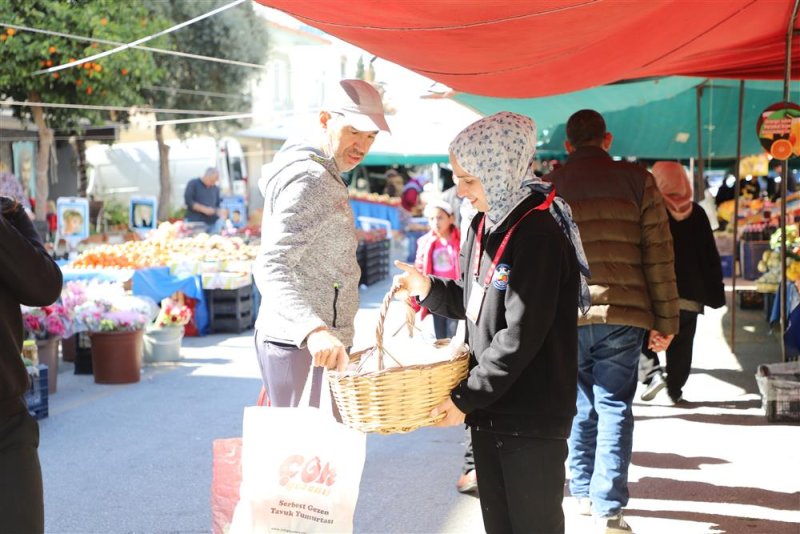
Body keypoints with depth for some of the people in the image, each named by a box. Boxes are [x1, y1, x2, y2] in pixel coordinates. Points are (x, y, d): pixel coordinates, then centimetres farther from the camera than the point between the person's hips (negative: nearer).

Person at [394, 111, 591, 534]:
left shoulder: (538, 233, -19)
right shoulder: (483, 226, 9)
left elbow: (521, 336, -22)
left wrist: (467, 397, -17)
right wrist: (429, 289, 1)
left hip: (531, 418, -8)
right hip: (488, 411, 9)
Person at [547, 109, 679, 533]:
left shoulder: (548, 187, 4)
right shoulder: (637, 181, 1)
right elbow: (658, 255, -1)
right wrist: (665, 320, 3)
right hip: (622, 315, -1)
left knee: (579, 405, 16)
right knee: (614, 407, 2)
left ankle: (583, 493, 24)